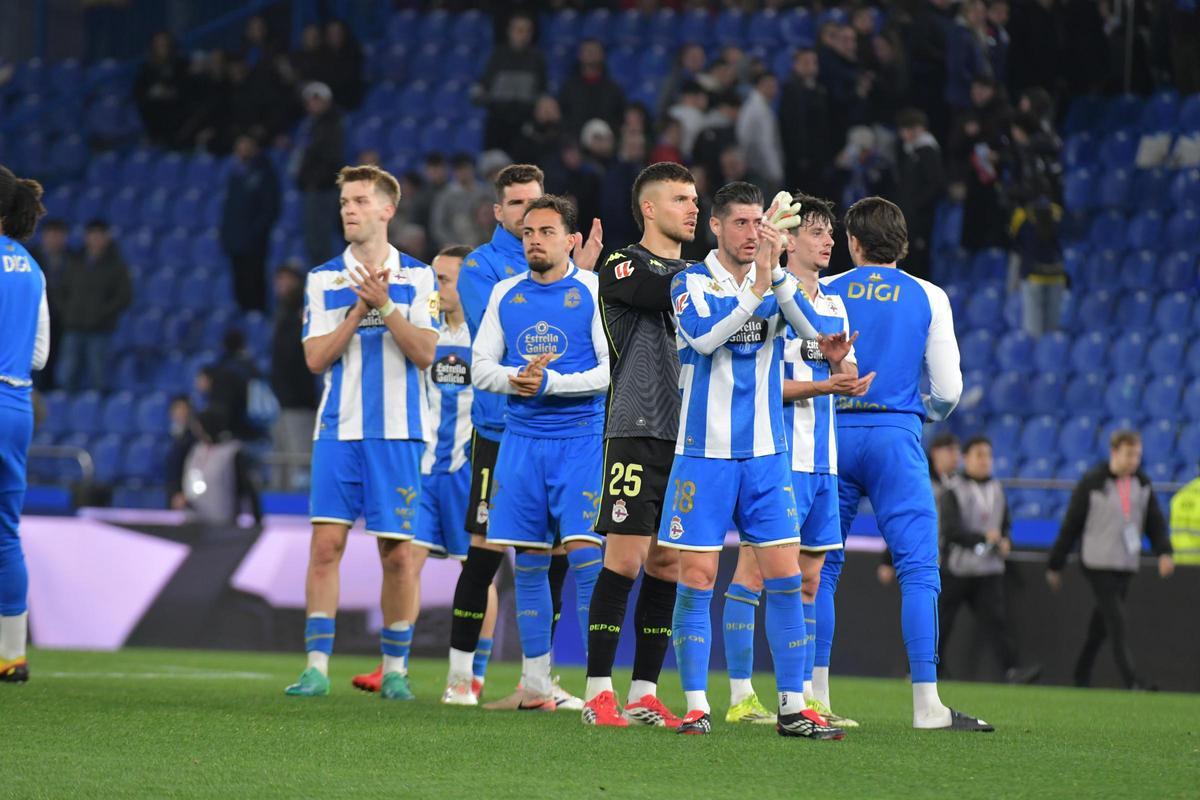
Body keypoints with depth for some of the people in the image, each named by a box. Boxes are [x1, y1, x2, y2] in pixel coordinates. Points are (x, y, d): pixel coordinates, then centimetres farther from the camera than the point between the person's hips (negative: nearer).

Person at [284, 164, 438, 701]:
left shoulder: (418, 277, 4)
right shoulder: (323, 279, 8)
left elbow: (425, 353, -5)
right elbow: (316, 358, -1)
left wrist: (386, 307, -16)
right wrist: (359, 311, -11)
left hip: (397, 431, -1)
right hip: (339, 430, 1)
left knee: (398, 552, 0)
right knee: (326, 543, -7)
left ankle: (394, 667, 11)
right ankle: (317, 666, -4)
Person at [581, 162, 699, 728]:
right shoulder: (622, 268, -2)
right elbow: (670, 293, -20)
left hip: (689, 441, 6)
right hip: (637, 433, -6)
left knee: (667, 565, 5)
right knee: (625, 560, -9)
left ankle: (644, 695, 10)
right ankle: (598, 692, -4)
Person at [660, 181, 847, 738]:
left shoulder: (780, 283, 7)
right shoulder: (691, 283, -2)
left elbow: (819, 332, -11)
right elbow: (704, 336, -22)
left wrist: (775, 272, -22)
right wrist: (756, 283, -28)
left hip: (766, 455, 3)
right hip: (704, 455, -3)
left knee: (786, 578, -1)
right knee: (696, 580, -3)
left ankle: (793, 708, 4)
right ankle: (696, 706, 4)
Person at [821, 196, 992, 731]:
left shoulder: (823, 293, 5)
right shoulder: (928, 297, 3)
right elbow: (948, 390, 1)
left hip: (832, 434, 2)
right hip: (895, 436, -2)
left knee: (822, 567, 10)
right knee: (919, 569, -4)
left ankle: (814, 695, 10)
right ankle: (925, 702, -12)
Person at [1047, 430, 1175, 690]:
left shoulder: (1143, 484, 7)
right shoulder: (1092, 483, -7)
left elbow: (1155, 522, 12)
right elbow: (1071, 524, -3)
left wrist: (1164, 552, -7)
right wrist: (1055, 566, 1)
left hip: (1126, 565, 5)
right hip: (1097, 562, -5)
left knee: (1102, 625, 11)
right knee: (1116, 621, -15)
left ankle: (1082, 678, 22)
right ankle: (1132, 680, -21)